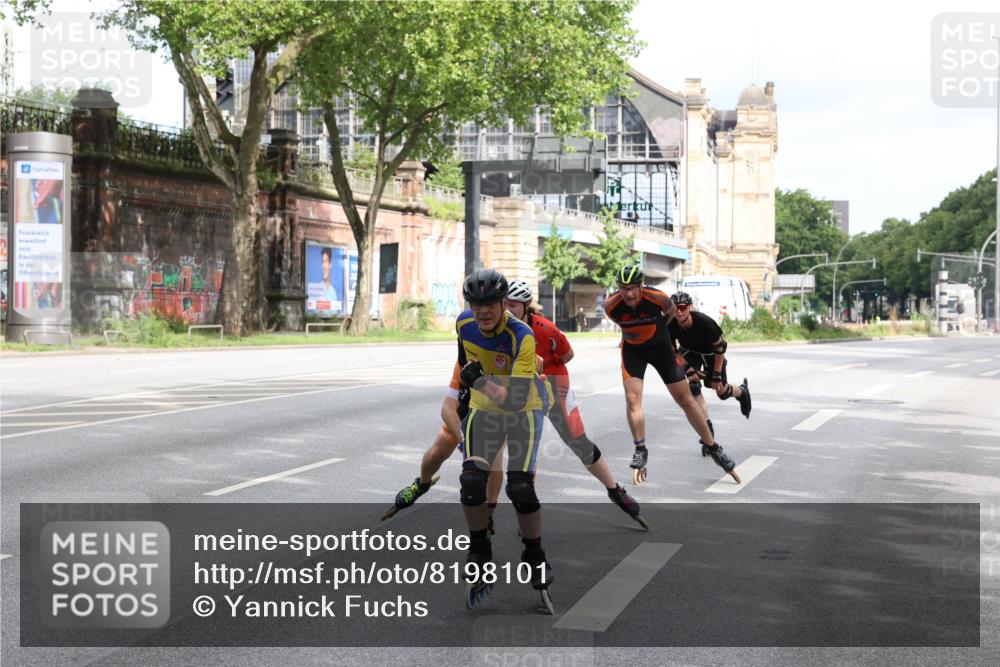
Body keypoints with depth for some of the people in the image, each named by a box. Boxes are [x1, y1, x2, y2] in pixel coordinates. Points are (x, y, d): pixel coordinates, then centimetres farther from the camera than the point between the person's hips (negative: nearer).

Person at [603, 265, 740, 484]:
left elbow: (671, 311, -3)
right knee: (632, 399, -14)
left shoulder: (656, 297, -28)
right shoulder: (611, 306, -24)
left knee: (685, 399, 2)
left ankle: (714, 449, 12)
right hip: (632, 349, 1)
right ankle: (640, 451, 1)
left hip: (660, 345, -1)